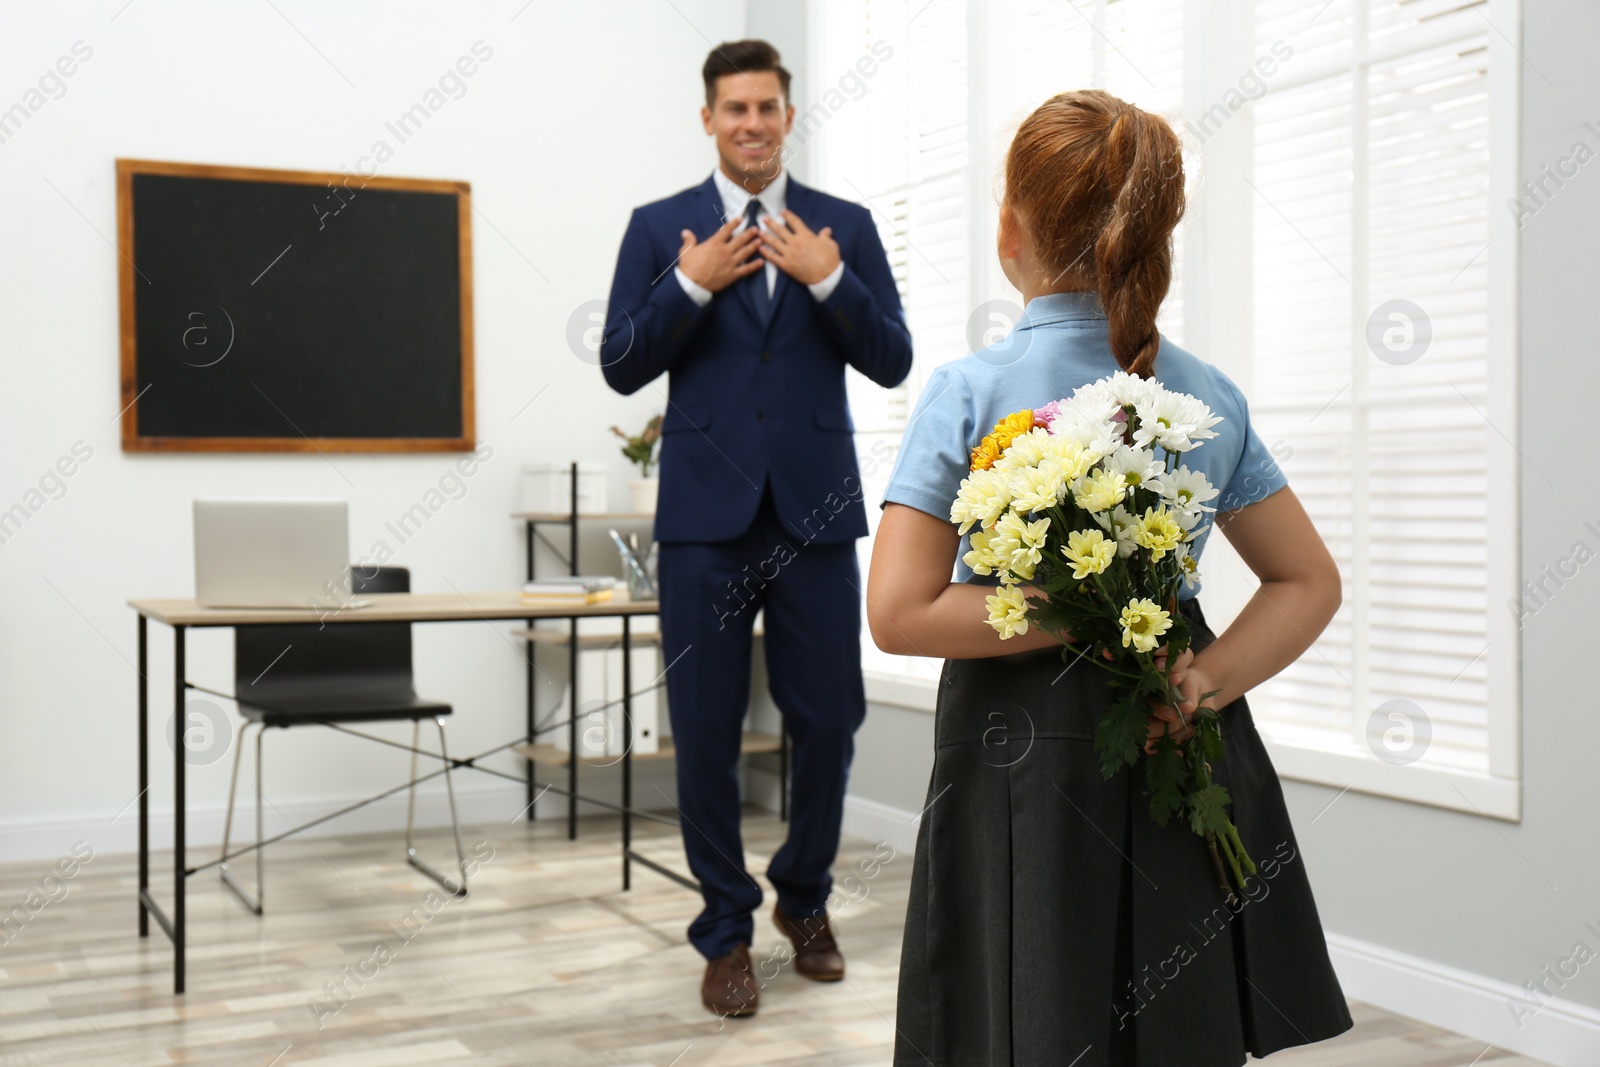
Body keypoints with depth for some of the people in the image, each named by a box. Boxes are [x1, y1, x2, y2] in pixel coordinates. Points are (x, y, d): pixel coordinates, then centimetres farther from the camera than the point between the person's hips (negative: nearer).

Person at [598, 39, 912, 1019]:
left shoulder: (845, 228, 8)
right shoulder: (660, 228, 6)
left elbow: (891, 362, 1)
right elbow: (622, 367, -1)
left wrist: (827, 280, -12)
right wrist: (693, 286, -13)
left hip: (816, 509, 1)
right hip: (707, 512, -1)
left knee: (829, 719, 5)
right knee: (707, 731, 3)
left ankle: (805, 901, 29)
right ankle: (728, 932, 19)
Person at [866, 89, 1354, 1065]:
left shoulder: (970, 392, -11)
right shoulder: (1210, 395, 2)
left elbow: (899, 613, -15)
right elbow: (1310, 585, 7)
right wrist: (1206, 676, -7)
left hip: (1028, 767, -4)